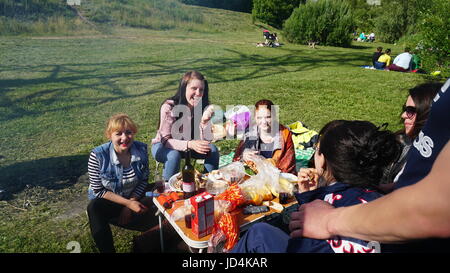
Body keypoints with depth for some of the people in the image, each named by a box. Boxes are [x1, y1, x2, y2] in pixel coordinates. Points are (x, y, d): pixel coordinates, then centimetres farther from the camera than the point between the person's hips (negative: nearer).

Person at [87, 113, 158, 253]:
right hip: (107, 200, -3)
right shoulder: (98, 155, -24)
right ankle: (107, 249, -17)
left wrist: (132, 202, -15)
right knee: (94, 208, -35)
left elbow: (144, 180, -3)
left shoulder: (141, 149, -16)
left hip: (134, 199, 4)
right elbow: (98, 191, -17)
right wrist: (127, 203, -23)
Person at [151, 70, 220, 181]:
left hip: (188, 147, 4)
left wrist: (204, 121, -35)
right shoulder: (169, 107, -26)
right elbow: (165, 140, -26)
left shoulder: (203, 107, -14)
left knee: (212, 149, -17)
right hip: (163, 146, -3)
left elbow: (204, 141, -16)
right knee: (174, 155, -34)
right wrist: (189, 144, -43)